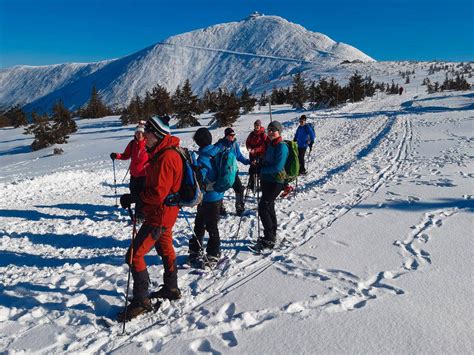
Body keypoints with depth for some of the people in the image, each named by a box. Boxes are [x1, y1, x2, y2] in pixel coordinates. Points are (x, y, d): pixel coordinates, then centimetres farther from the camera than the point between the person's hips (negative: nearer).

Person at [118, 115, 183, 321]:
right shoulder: (162, 153, 8)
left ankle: (141, 301, 6)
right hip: (164, 213, 11)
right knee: (165, 250, 22)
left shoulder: (165, 157, -25)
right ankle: (171, 289, 39)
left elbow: (158, 194, -26)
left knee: (134, 255, -5)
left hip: (159, 215, -11)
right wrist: (137, 195, 4)